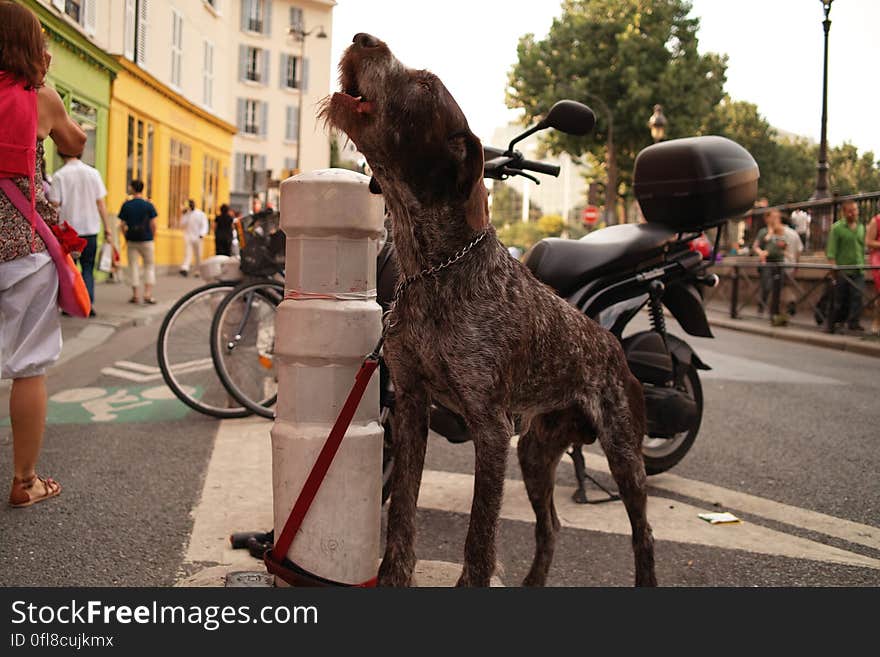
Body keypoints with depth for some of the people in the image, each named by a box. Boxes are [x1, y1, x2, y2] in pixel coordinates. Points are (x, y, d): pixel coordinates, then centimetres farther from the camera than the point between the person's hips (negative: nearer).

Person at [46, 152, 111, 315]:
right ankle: (89, 303, -3)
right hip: (90, 228, 2)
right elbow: (100, 203, 1)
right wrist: (107, 228, 5)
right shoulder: (93, 173, 1)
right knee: (88, 268, 10)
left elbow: (55, 204, -7)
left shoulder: (59, 176, -4)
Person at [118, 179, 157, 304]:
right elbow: (153, 224, -8)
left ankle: (135, 295, 8)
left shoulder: (126, 205, -1)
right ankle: (148, 294, -2)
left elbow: (122, 224, -1)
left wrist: (126, 237, 14)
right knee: (149, 266, 9)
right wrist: (152, 236, 7)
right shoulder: (148, 205, -6)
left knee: (134, 267, 8)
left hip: (131, 240, 1)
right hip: (146, 240, -1)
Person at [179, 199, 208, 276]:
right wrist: (184, 215, -7)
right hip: (188, 237, 0)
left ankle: (198, 271, 16)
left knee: (198, 255, 6)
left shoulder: (201, 214, 4)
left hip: (197, 237, 0)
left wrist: (201, 234, -16)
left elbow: (204, 225, -2)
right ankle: (185, 269, -26)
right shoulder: (186, 214, 9)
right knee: (187, 253, -13)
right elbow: (182, 225, 1)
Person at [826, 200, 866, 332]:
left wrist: (863, 264, 15)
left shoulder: (861, 227, 14)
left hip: (858, 270, 4)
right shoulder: (837, 228, -3)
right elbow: (831, 251, -8)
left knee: (857, 296, -5)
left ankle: (854, 322, -1)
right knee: (841, 297, 3)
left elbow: (863, 247, 21)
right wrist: (833, 267, -15)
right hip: (843, 270, -4)